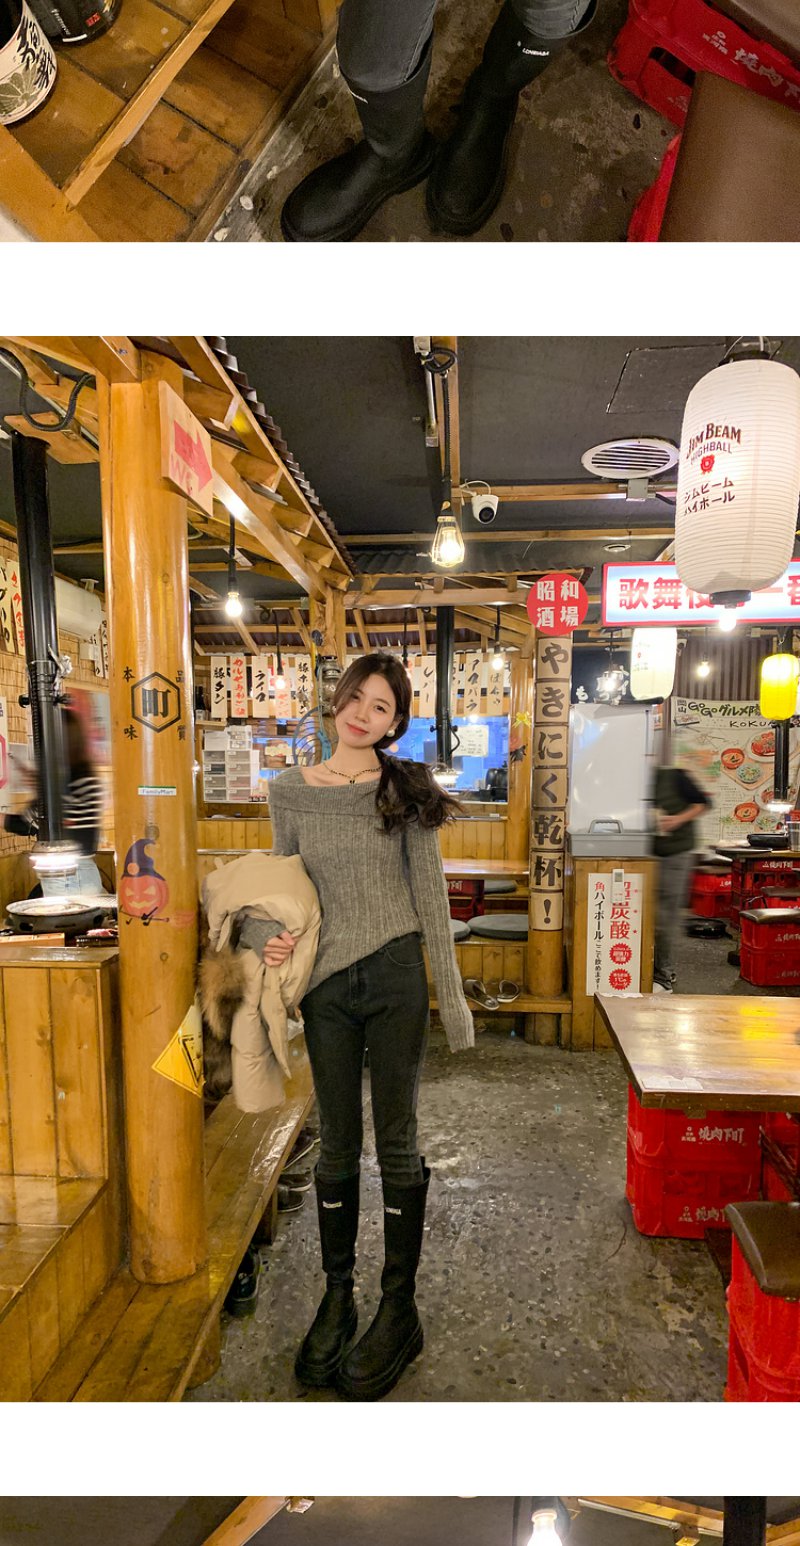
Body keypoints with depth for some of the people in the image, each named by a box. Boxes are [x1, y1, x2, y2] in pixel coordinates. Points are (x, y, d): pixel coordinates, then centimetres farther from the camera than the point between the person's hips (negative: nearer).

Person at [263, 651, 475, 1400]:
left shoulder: (405, 790, -3)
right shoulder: (290, 791, 2)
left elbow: (431, 898, -2)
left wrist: (451, 998, -3)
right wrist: (273, 941, -8)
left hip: (394, 977, -2)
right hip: (325, 984, 2)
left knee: (396, 1141, 10)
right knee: (336, 1144, 15)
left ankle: (399, 1309, 30)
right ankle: (336, 1296, 36)